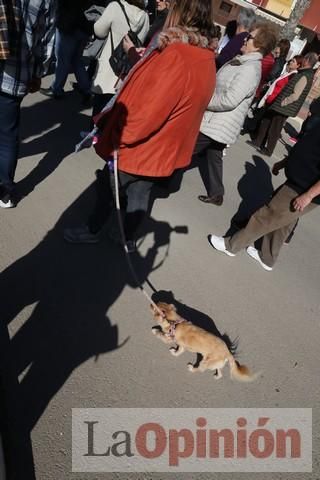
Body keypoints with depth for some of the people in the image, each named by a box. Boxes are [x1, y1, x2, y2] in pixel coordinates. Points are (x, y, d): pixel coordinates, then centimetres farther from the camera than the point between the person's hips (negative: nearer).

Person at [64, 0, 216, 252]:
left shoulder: (175, 55, -26)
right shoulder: (207, 59, 1)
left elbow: (147, 110, -27)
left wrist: (116, 137, -14)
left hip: (140, 146, -7)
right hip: (163, 148, 8)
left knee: (109, 187, 14)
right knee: (141, 193, 21)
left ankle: (93, 231, 34)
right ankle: (129, 240, 38)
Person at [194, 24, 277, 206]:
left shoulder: (250, 70, -21)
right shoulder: (243, 62, 10)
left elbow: (229, 101, -27)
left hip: (216, 124, -10)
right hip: (219, 123, 10)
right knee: (214, 156, 17)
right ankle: (216, 194, 28)